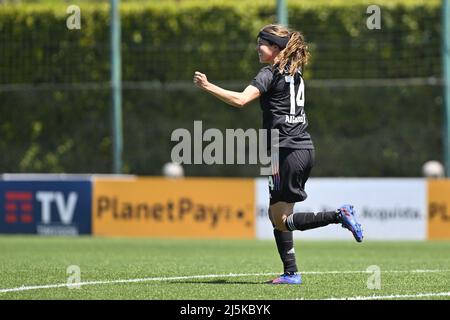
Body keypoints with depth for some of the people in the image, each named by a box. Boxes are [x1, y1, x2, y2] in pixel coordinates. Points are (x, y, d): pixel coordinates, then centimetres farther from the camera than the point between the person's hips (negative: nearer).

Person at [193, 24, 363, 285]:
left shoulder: (270, 74, -9)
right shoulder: (295, 73, 16)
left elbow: (241, 100, -23)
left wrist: (208, 86, -20)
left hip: (287, 151, -9)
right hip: (305, 148, 9)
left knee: (281, 219, -6)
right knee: (278, 215, 13)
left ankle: (339, 216, -14)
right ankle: (291, 273, 10)